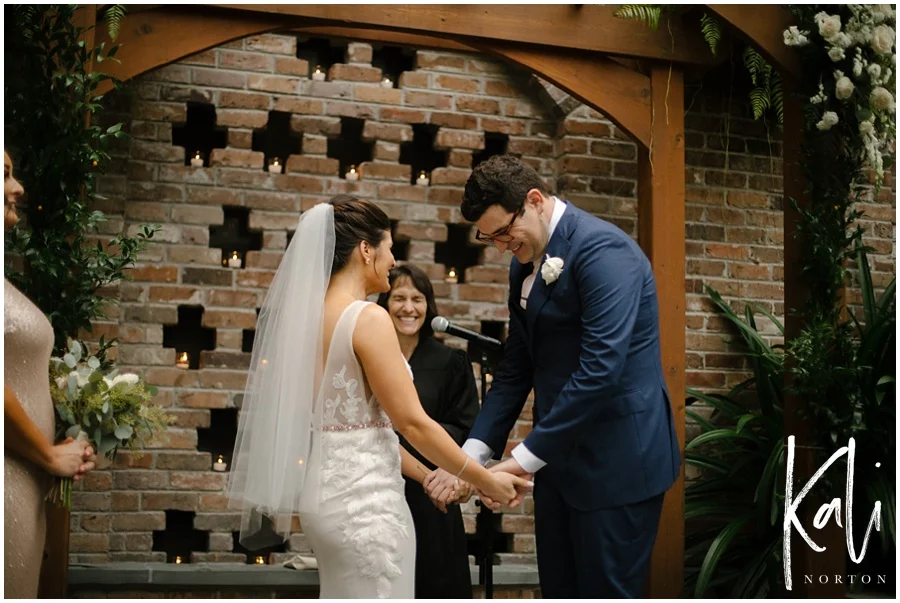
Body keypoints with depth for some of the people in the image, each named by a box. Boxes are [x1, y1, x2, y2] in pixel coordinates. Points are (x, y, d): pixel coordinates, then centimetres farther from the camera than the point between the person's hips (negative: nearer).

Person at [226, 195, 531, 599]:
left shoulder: (312, 314, 9)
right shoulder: (368, 318, -16)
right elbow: (412, 422, -15)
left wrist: (426, 474, 20)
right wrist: (485, 480, -5)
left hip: (329, 491, 9)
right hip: (365, 501, -9)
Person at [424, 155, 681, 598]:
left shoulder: (603, 250, -17)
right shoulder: (525, 264, 10)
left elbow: (600, 369, -25)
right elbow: (516, 368, 12)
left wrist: (526, 459, -21)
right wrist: (473, 453, 1)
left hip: (617, 459, -8)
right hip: (558, 457, 8)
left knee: (606, 591, 1)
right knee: (559, 589, 13)